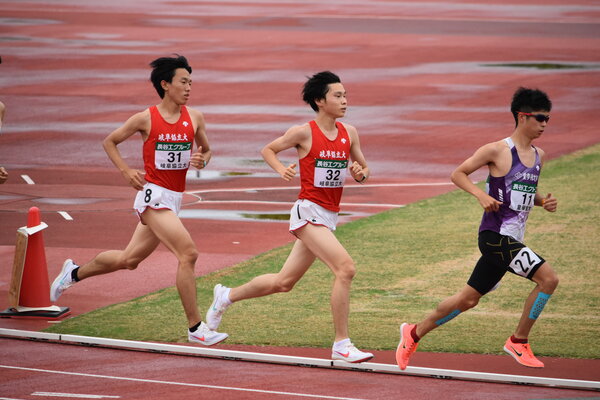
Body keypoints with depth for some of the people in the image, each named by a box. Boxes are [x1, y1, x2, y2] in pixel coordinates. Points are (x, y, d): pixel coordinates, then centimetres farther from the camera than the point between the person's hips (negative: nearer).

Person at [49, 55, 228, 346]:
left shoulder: (194, 118, 4)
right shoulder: (146, 119, -7)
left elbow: (207, 150, 19)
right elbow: (109, 142, 7)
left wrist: (202, 161, -5)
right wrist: (126, 172, -4)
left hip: (174, 199, 6)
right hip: (153, 196, -6)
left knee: (128, 260, 18)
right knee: (188, 253, -20)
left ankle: (75, 273, 41)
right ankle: (195, 328, -16)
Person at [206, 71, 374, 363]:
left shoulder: (349, 133, 6)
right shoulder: (304, 133, -9)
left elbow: (364, 168, 16)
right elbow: (268, 150, 5)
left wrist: (360, 173, -7)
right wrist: (281, 170, -14)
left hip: (329, 217, 7)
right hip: (308, 211, -7)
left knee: (283, 282, 17)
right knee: (345, 268, -23)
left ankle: (226, 296, 39)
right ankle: (342, 345, -18)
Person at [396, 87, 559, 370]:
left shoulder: (538, 156, 13)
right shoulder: (497, 150, -10)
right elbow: (458, 174, -5)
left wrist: (543, 202, 5)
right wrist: (481, 195, -21)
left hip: (511, 240, 8)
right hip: (496, 235, -8)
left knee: (469, 299, 14)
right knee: (548, 278, -18)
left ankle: (414, 333, 29)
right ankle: (518, 342, -5)